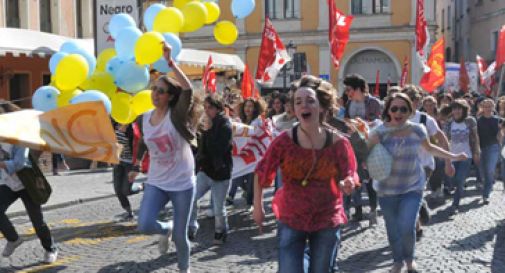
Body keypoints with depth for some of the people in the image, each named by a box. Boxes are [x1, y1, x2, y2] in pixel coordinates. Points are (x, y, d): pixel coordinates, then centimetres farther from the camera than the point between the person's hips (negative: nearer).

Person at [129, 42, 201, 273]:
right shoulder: (146, 117, 3)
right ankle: (165, 230, 20)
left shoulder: (177, 114, -13)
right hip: (156, 183, 4)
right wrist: (137, 166, 26)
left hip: (182, 184, -4)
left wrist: (169, 61, -39)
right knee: (144, 225, -17)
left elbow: (188, 89, -33)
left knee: (180, 236, 4)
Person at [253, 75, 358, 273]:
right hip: (291, 220, -1)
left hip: (327, 221, 2)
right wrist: (257, 207, 3)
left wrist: (347, 185, -27)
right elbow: (261, 172, -2)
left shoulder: (338, 142, -12)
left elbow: (349, 178, -3)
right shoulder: (284, 141, -14)